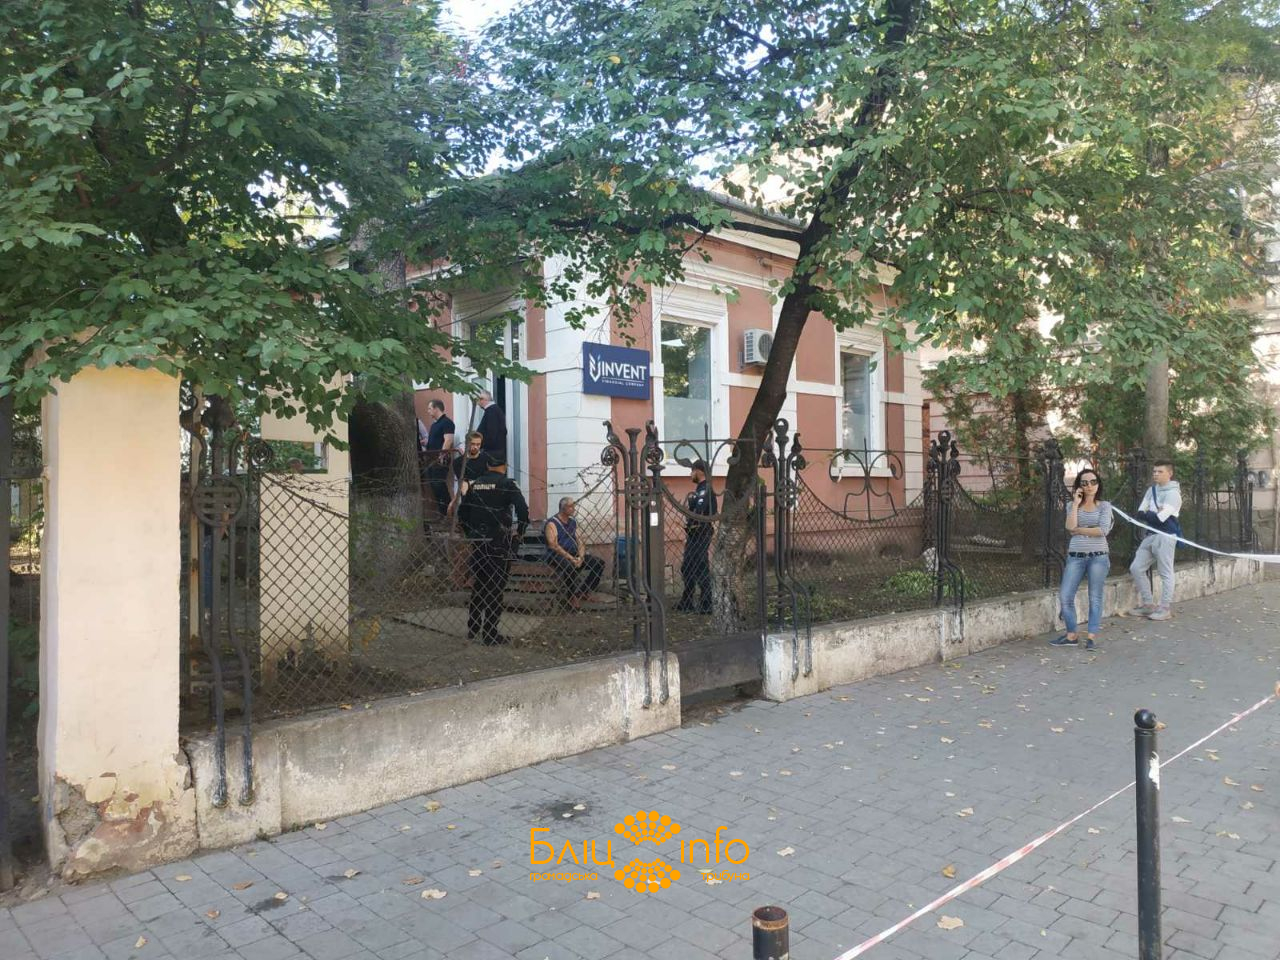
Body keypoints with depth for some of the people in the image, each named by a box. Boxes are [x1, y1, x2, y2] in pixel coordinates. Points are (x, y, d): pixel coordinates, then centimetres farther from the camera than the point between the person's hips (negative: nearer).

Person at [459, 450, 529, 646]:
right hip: (499, 544, -5)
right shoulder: (507, 485, -8)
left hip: (477, 543, 5)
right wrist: (519, 533, -4)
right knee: (496, 589, 0)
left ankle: (473, 629, 27)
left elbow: (462, 513, 11)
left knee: (478, 585, 18)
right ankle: (490, 635, 2)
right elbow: (523, 510, -18)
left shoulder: (474, 485, 8)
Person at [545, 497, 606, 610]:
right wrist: (570, 558, -23)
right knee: (570, 566, -40)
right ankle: (571, 595, -17)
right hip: (557, 557, -7)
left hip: (573, 555, 7)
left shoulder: (573, 522, 16)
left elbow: (580, 542, 14)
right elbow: (553, 545, -17)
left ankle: (582, 593, -8)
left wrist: (581, 557, -7)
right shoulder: (552, 524, -6)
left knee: (599, 563, -10)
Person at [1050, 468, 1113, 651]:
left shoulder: (1104, 506, 5)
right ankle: (1072, 635, 12)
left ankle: (1092, 637, 9)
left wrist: (1079, 530, -6)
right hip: (1075, 556, 2)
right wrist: (1076, 503, -6)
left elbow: (1103, 530, -10)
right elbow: (1070, 527, -9)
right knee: (1065, 596, -2)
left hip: (1098, 555, -2)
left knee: (1095, 598, 1)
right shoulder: (1072, 506, 10)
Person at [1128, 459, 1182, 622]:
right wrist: (1153, 515, -12)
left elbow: (1160, 518, -19)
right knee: (1136, 568, 7)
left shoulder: (1173, 493, -10)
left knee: (1165, 573, -1)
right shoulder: (1151, 490, 14)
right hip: (1150, 534, 8)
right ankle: (1148, 604, 17)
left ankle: (1165, 608, 7)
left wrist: (1147, 515, -2)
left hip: (1165, 536, -8)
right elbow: (1140, 513, 7)